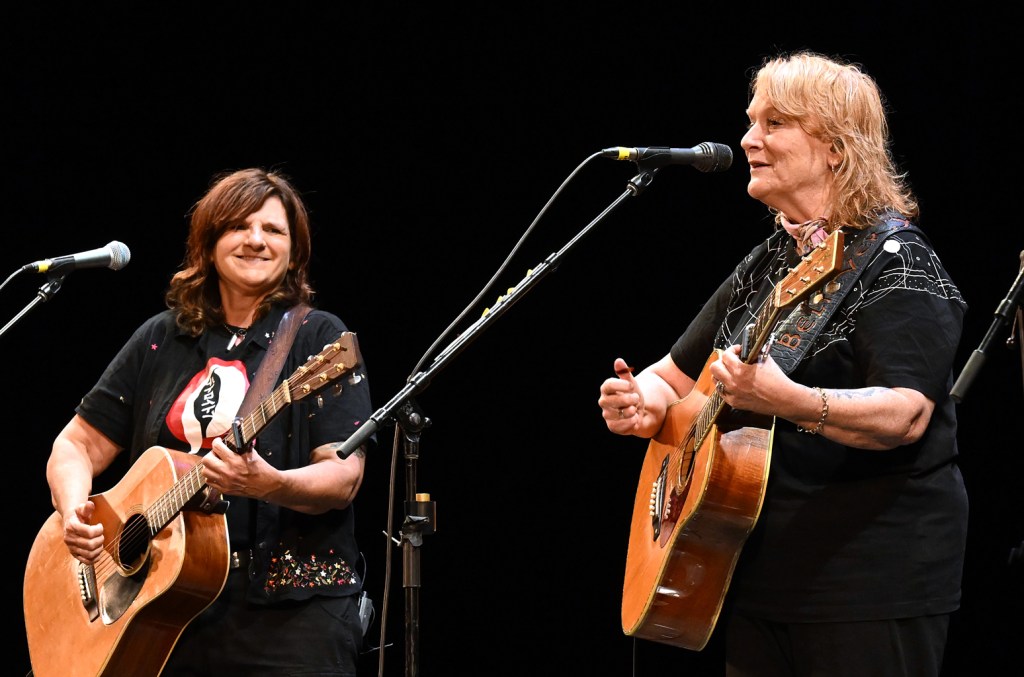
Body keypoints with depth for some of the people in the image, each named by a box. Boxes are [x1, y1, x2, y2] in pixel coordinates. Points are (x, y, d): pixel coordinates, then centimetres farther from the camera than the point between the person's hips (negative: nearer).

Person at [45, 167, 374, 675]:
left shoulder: (318, 339, 1)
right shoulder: (160, 340, 13)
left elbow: (343, 477, -9)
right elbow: (78, 444, 15)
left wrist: (269, 485, -28)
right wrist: (74, 515, -5)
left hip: (289, 610, -3)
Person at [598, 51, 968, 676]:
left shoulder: (894, 262, -10)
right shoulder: (765, 266, 14)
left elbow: (905, 414, -24)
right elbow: (675, 376, 21)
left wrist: (787, 401, -40)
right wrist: (640, 403, -3)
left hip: (873, 584, -7)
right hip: (759, 574, 8)